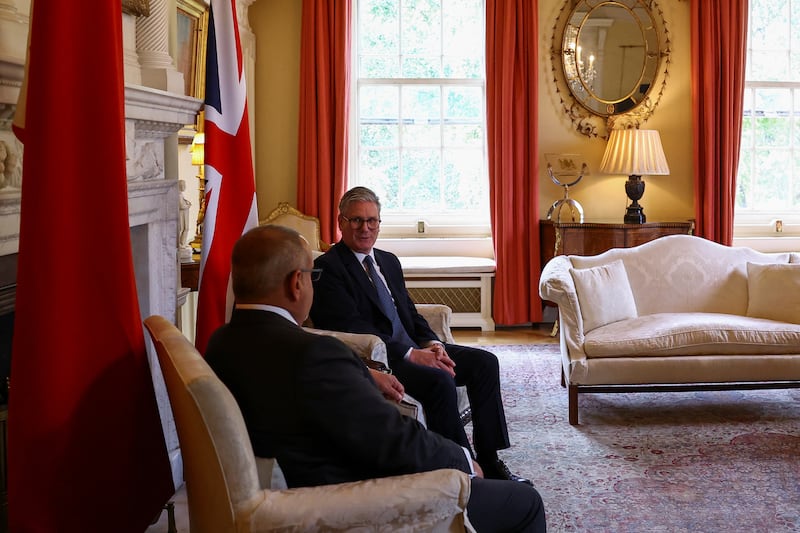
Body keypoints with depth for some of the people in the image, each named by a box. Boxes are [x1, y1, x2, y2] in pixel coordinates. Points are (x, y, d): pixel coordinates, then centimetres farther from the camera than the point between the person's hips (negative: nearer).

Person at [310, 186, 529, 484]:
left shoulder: (389, 261, 19)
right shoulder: (328, 268, -8)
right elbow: (351, 328, -17)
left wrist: (432, 343, -3)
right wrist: (410, 354, -21)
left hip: (414, 349, 9)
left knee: (484, 362, -7)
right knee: (440, 381, -31)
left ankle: (488, 460, -2)